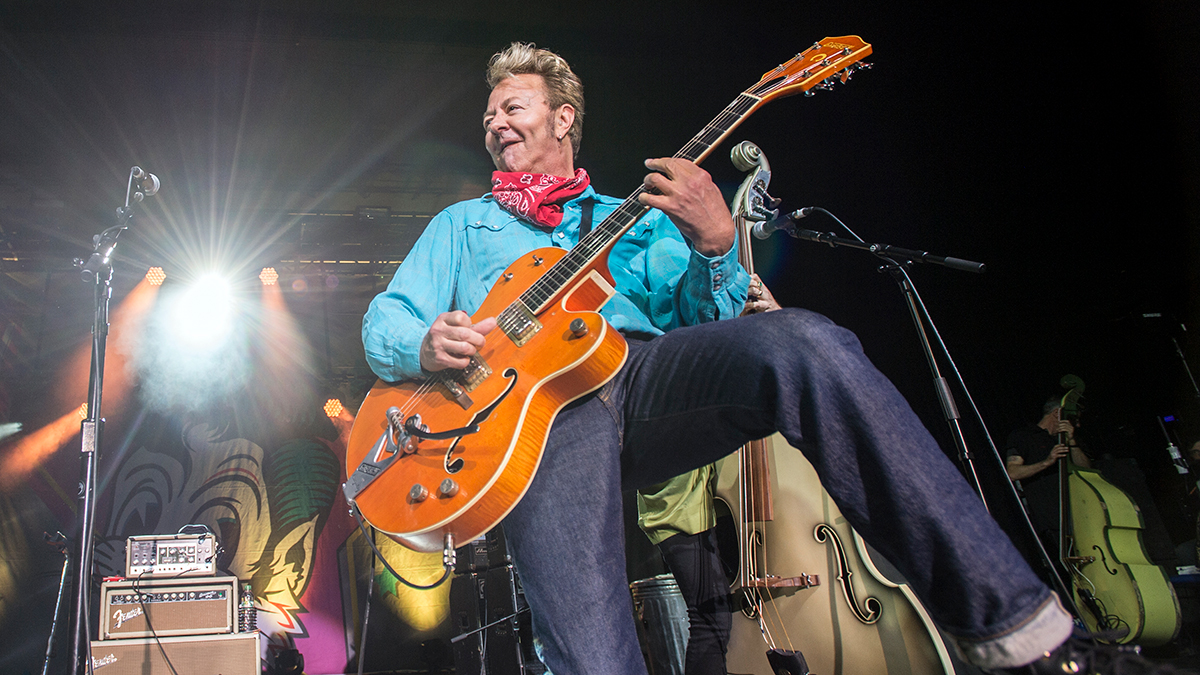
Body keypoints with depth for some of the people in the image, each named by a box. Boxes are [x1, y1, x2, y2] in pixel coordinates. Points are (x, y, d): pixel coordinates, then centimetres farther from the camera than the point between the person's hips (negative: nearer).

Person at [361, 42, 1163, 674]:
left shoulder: (635, 218, 30)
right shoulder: (462, 224, 31)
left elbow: (703, 319, 16)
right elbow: (384, 323, 20)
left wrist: (715, 246, -7)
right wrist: (426, 346, -6)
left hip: (646, 371, 1)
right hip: (536, 399, 0)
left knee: (804, 343, -33)